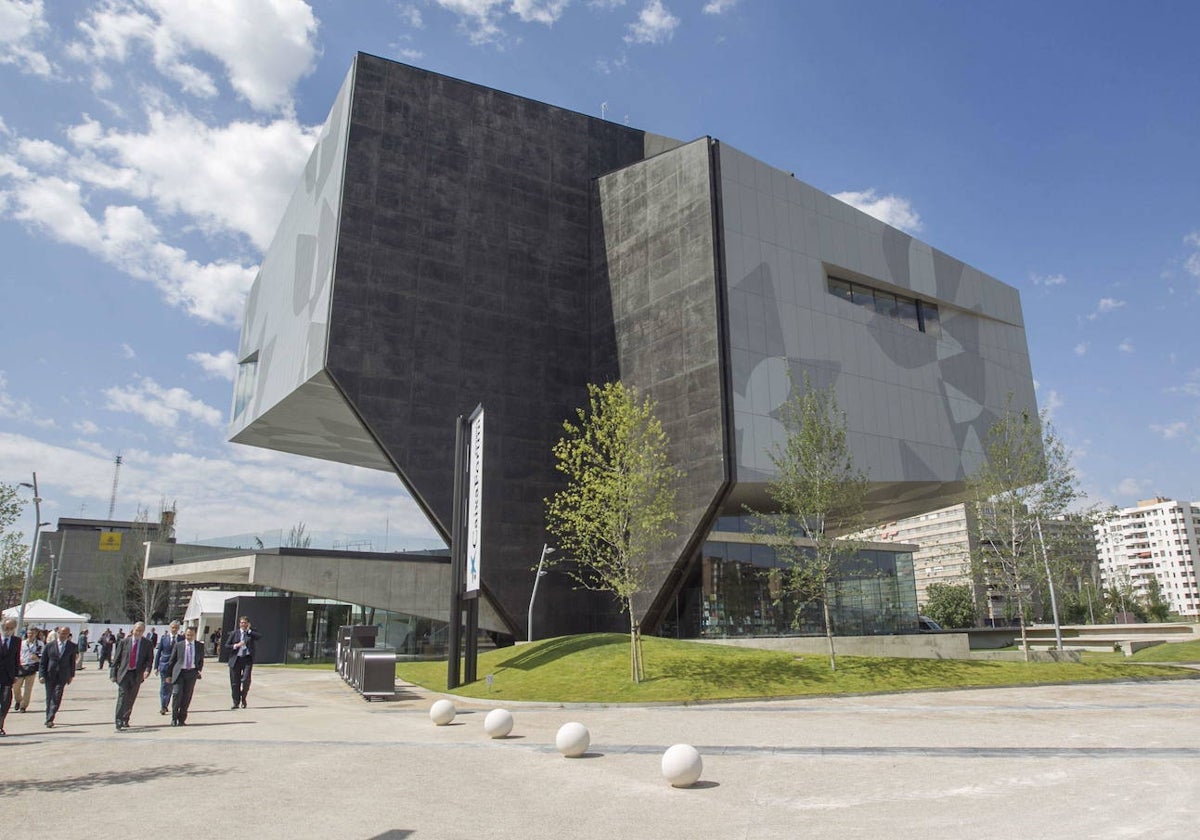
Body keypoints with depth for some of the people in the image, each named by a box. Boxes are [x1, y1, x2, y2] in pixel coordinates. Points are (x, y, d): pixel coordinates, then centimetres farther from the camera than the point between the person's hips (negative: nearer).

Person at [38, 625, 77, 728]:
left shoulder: (72, 646, 3)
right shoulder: (49, 645, 1)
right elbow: (42, 662, 3)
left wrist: (71, 675, 10)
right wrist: (41, 675, -6)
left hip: (62, 676, -1)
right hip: (49, 675, 1)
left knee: (57, 697, -11)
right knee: (49, 697, 8)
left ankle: (49, 719, -9)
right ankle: (49, 718, 23)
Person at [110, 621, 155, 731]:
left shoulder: (147, 644, 5)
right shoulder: (124, 642, 2)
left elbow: (150, 659, 4)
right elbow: (116, 659, 5)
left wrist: (147, 669, -14)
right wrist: (113, 674, 0)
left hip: (137, 675, 2)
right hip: (123, 673, -2)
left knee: (131, 698, 8)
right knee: (122, 696, -12)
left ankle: (125, 720, 22)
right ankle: (119, 722, -11)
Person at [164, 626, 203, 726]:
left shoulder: (200, 646, 7)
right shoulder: (178, 645, 3)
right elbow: (172, 660, 7)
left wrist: (199, 670, 3)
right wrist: (169, 674, 6)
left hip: (192, 673, 1)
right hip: (179, 672, -1)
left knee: (187, 696, 2)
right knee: (177, 693, -12)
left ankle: (182, 719, 13)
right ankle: (174, 718, 3)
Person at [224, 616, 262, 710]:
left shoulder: (251, 633, 7)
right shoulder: (234, 633, 9)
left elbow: (260, 636, -13)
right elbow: (226, 646, 5)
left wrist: (248, 630, -9)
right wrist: (236, 645, -12)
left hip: (247, 659, -1)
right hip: (235, 660, 1)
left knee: (246, 679, -15)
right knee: (235, 682, 4)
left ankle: (243, 698, 8)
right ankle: (236, 702, 18)